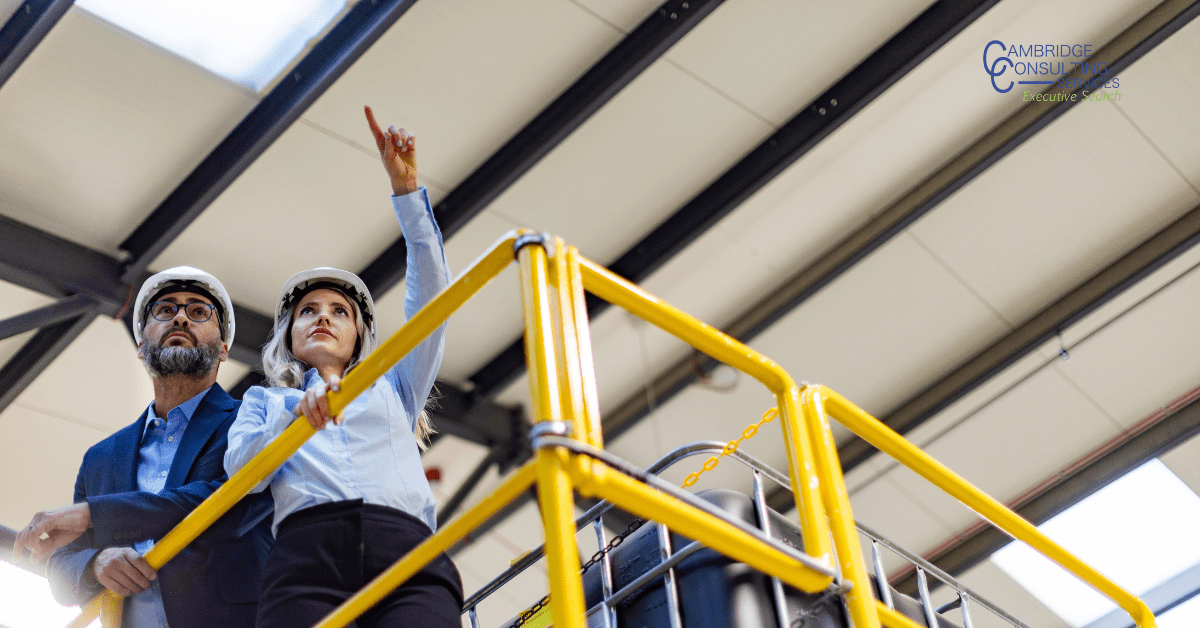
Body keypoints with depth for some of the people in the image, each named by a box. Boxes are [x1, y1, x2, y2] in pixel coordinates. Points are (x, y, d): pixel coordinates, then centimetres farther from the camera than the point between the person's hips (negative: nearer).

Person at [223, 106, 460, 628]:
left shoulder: (392, 387, 35)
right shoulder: (264, 400, 34)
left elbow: (431, 296, 25)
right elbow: (240, 471, 14)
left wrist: (405, 189, 18)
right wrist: (298, 413, -4)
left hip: (408, 551, 1)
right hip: (307, 550, 0)